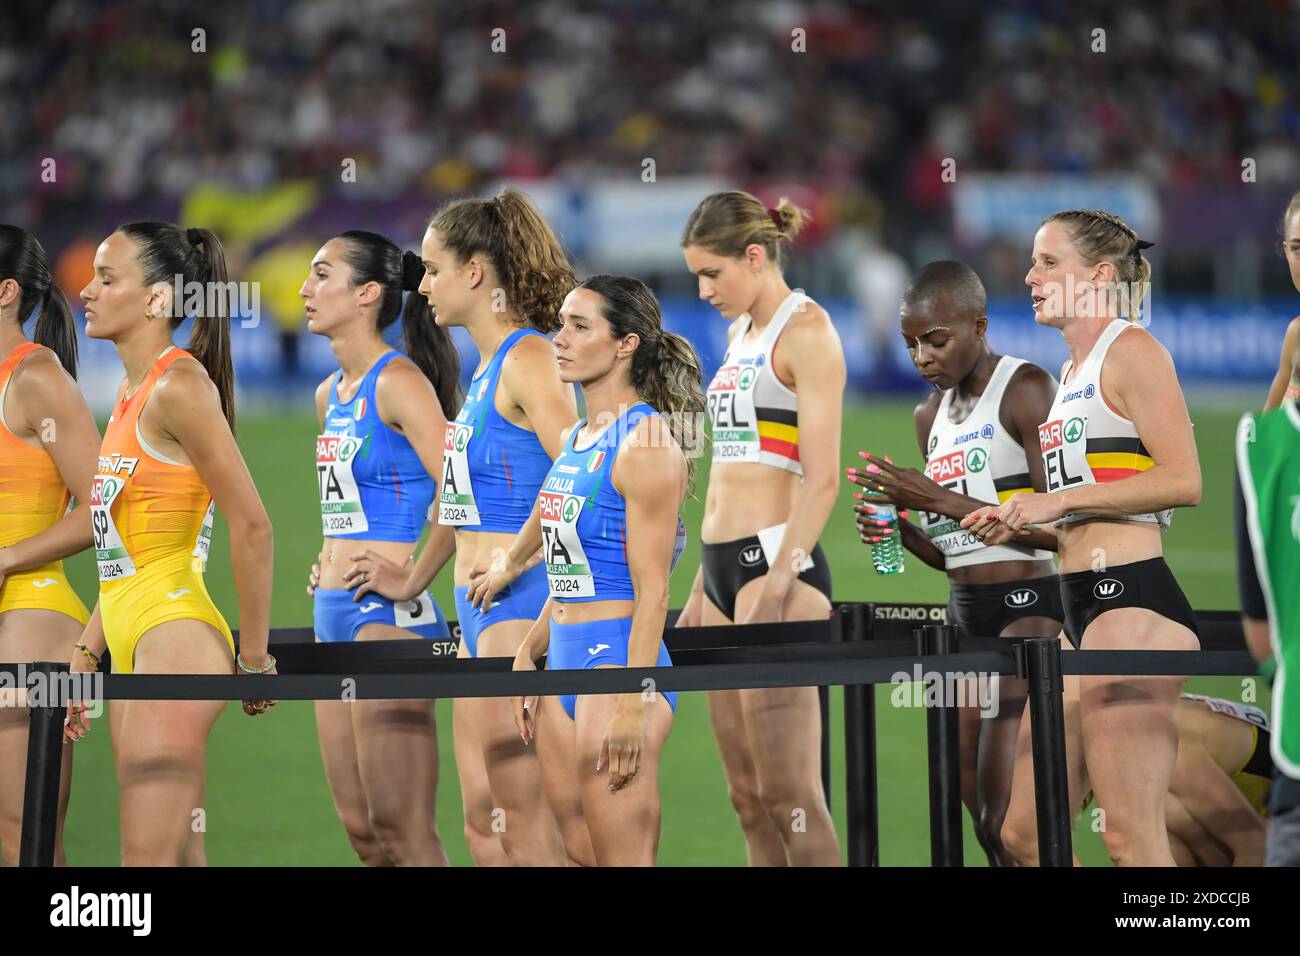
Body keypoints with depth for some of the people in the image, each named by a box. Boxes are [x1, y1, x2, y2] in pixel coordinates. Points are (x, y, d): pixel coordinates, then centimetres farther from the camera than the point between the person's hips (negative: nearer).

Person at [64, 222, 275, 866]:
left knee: (148, 861, -13)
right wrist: (87, 655, 19)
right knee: (180, 861, 9)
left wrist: (254, 658, -10)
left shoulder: (180, 385, -13)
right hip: (132, 646, 10)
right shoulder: (131, 394, 16)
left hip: (177, 639, -10)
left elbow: (251, 527, -15)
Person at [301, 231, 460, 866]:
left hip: (389, 618, -10)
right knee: (361, 830, 10)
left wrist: (412, 580, -17)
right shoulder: (331, 394, 16)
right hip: (335, 617, 10)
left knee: (401, 827, -9)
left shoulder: (398, 382, -11)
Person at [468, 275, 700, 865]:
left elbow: (651, 591, -16)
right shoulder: (578, 439, 15)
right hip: (565, 661, 9)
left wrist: (633, 704, -20)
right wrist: (529, 656, 20)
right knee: (580, 855, 10)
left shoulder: (645, 443, -12)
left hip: (619, 658, -9)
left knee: (621, 860, -8)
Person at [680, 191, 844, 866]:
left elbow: (821, 479, -15)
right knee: (748, 798, 6)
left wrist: (775, 590, -21)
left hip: (778, 561, -9)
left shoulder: (805, 331, -7)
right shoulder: (740, 333, 19)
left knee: (788, 791, -11)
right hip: (724, 565, 9)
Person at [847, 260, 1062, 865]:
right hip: (963, 613, 9)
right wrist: (898, 528, 0)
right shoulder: (931, 415, 16)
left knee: (1005, 820, -16)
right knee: (983, 816, 6)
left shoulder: (1025, 390, -9)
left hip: (1026, 606, -9)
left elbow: (1058, 526, -17)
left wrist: (941, 500, -19)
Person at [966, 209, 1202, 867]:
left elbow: (1183, 481, -16)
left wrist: (1059, 501, -12)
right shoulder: (1074, 372, 24)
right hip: (1081, 611, 10)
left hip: (1133, 603, -10)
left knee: (1132, 839, -12)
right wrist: (1020, 526, 12)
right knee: (1025, 833, 8)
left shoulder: (1130, 351, -4)